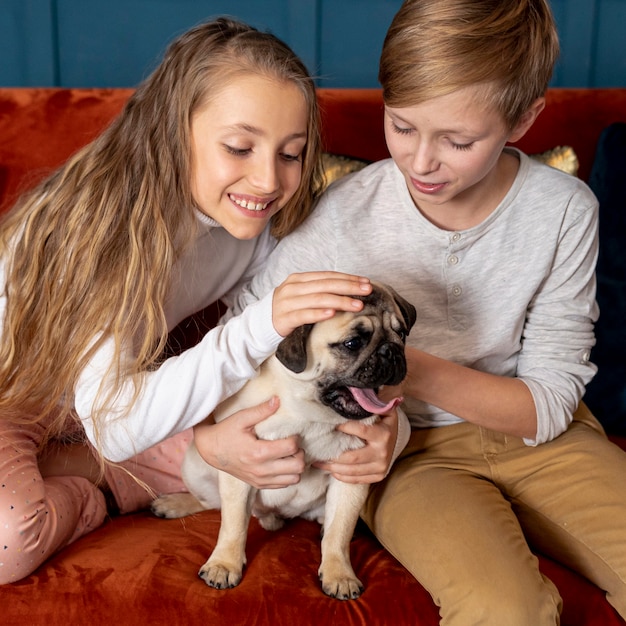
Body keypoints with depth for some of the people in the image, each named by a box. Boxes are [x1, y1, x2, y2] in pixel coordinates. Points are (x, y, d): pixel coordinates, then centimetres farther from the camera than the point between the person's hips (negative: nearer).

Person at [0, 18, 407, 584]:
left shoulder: (269, 221, -14)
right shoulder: (99, 217, -33)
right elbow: (114, 425, -37)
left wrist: (381, 417, -32)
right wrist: (257, 330, -48)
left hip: (136, 393, 6)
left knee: (290, 448, -12)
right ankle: (96, 492, -1)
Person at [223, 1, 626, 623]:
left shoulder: (565, 210, -12)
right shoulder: (343, 214, -17)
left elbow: (549, 404, -10)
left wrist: (416, 369, -26)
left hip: (527, 435, 3)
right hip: (409, 450, -2)